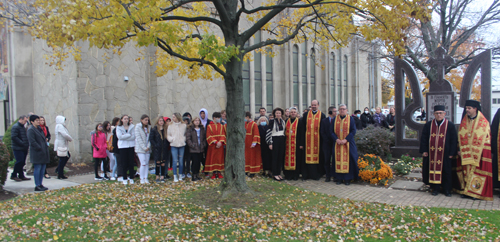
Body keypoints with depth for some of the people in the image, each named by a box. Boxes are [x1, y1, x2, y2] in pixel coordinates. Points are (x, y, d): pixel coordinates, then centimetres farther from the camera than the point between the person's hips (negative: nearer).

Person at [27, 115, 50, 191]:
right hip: (37, 153, -9)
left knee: (42, 168, 10)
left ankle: (40, 184, 17)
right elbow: (32, 142, -18)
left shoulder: (39, 128, 17)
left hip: (43, 152, 9)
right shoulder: (30, 130, -11)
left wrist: (46, 147, 12)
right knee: (37, 169, -5)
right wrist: (40, 148, -17)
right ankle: (37, 186, 0)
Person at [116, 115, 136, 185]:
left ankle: (131, 178, 10)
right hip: (122, 147, -1)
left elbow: (134, 136, -3)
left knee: (131, 163, 2)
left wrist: (124, 137, -9)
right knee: (124, 164, 0)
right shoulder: (118, 127, 5)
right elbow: (119, 136, -9)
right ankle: (124, 179, 9)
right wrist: (129, 135, -7)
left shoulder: (132, 126, 7)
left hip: (131, 146, 1)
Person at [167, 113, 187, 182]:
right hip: (174, 145, 0)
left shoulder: (183, 125, 4)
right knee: (175, 161, -4)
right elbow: (168, 135, 9)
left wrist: (184, 139, -4)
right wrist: (171, 139, -7)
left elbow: (186, 134, 11)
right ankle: (175, 176, 3)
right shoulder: (170, 126, 4)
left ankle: (180, 175, 16)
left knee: (181, 160, 4)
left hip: (181, 145, 0)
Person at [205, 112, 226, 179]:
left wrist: (220, 142, -15)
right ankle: (214, 173, 7)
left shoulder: (221, 126, 10)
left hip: (220, 145, 3)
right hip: (212, 146, -3)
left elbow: (223, 135, 2)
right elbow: (209, 136, -7)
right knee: (213, 159, 0)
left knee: (220, 158, 3)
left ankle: (219, 172, 10)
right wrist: (216, 142, -17)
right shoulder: (209, 126, 0)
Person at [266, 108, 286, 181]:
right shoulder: (272, 122, -5)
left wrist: (285, 141, 13)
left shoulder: (283, 121, 11)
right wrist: (270, 143, -13)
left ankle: (279, 173, 15)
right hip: (275, 140, -5)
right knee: (275, 157, -1)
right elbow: (269, 132, -8)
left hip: (282, 140, 5)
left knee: (281, 157, 7)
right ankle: (275, 174, 5)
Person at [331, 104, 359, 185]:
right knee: (338, 160, 1)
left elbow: (353, 131, -3)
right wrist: (336, 139, -12)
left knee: (348, 160, -2)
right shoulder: (334, 119, 8)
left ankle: (347, 179, 6)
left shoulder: (351, 119, 3)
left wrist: (346, 140, -14)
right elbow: (331, 131, 4)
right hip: (337, 144, 2)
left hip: (348, 143, -1)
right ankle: (339, 178, 9)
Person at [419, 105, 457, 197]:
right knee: (433, 170, 5)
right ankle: (435, 188, 16)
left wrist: (452, 153, -6)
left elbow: (454, 140, 0)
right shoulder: (428, 125, 6)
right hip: (432, 154, 2)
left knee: (446, 171, 6)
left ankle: (447, 189, 18)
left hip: (445, 154, -1)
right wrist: (424, 150, -1)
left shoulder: (450, 125, 1)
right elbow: (423, 138, 7)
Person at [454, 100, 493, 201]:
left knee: (476, 171, -4)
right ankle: (466, 190, 9)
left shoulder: (483, 122, -4)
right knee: (466, 171, 3)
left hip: (479, 153, -4)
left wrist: (473, 152, -12)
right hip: (465, 153, 4)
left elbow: (482, 139, -7)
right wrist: (461, 150, -2)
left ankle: (476, 192, 3)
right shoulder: (464, 122, 10)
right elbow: (461, 137, 9)